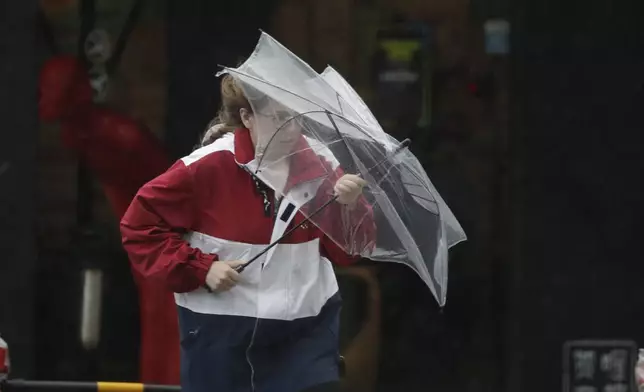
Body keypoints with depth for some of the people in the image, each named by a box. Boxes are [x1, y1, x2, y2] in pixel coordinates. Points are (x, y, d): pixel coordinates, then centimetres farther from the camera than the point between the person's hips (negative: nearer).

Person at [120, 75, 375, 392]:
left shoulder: (318, 164, -2)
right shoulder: (208, 168, -15)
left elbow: (346, 251, 1)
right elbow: (140, 226, -9)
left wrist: (349, 207, -20)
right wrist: (200, 269, -16)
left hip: (306, 332, 3)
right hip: (223, 334, -2)